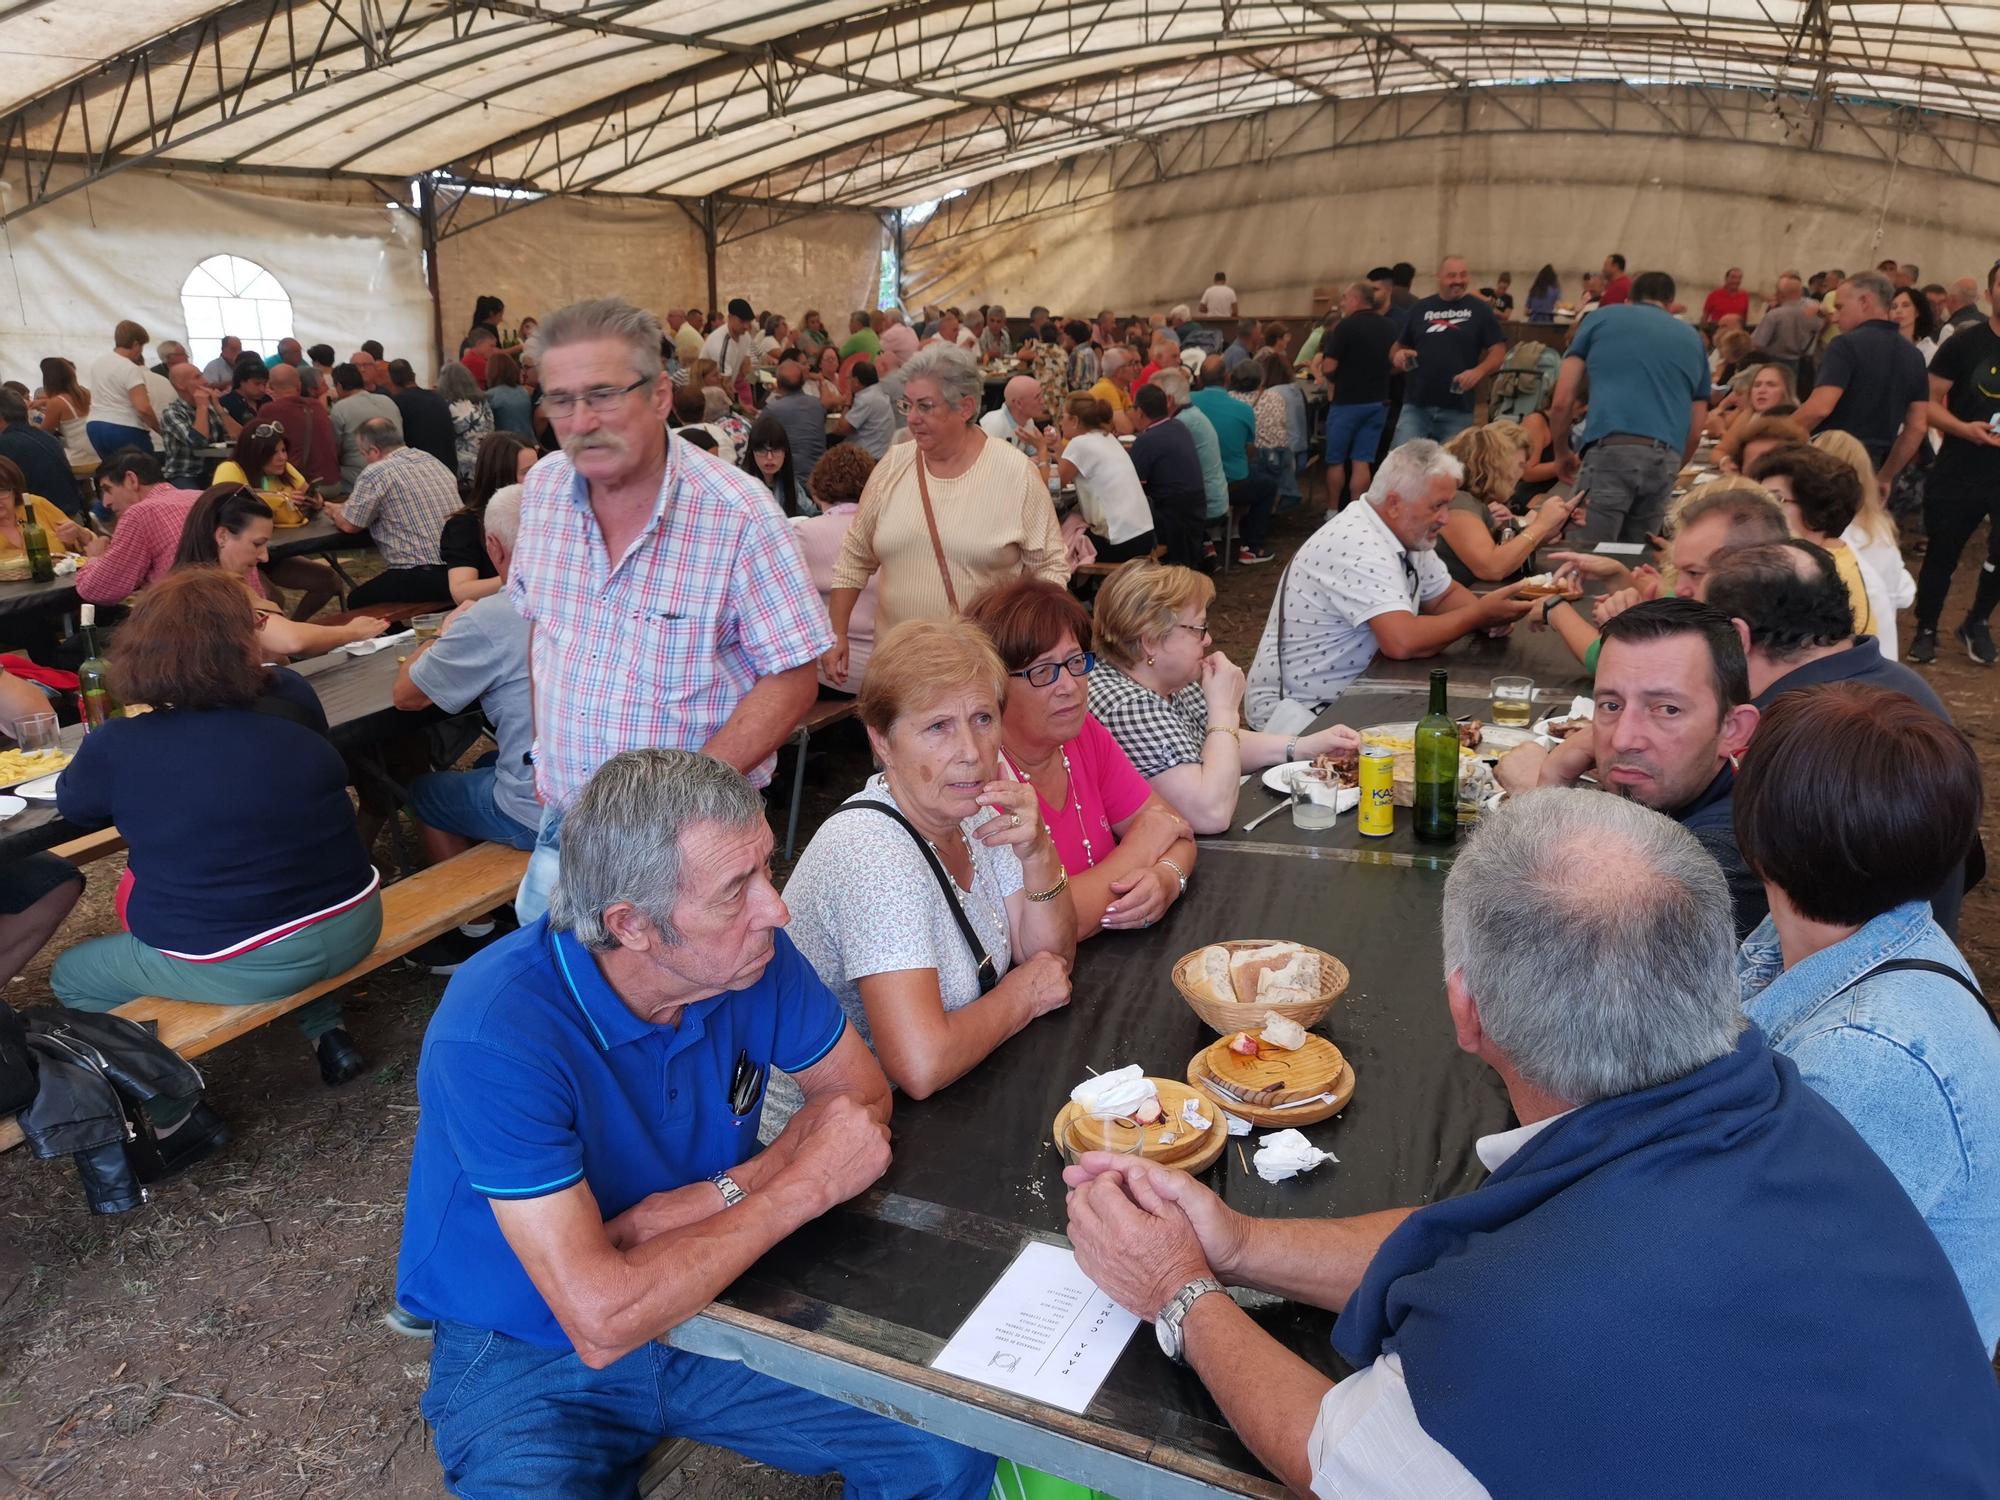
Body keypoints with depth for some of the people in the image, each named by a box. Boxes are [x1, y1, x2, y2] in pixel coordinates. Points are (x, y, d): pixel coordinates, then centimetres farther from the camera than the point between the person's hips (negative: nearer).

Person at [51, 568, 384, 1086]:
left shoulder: (115, 746, -11)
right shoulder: (292, 697, -3)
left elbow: (73, 805, 11)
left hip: (239, 967, -3)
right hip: (353, 925, 4)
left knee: (70, 979, 22)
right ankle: (327, 1033, 26)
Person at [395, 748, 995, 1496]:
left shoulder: (748, 947, -14)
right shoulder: (495, 1035, -30)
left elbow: (863, 1097, -3)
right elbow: (600, 1323, -32)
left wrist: (724, 1195, -19)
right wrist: (805, 1184, -25)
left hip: (699, 1305, 4)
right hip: (531, 1357, -3)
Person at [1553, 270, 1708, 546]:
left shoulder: (1601, 318, 18)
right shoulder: (1692, 338, 26)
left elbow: (1562, 401, 11)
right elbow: (1697, 429, 24)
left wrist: (1562, 453, 26)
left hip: (1611, 450, -4)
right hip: (1665, 459, 4)